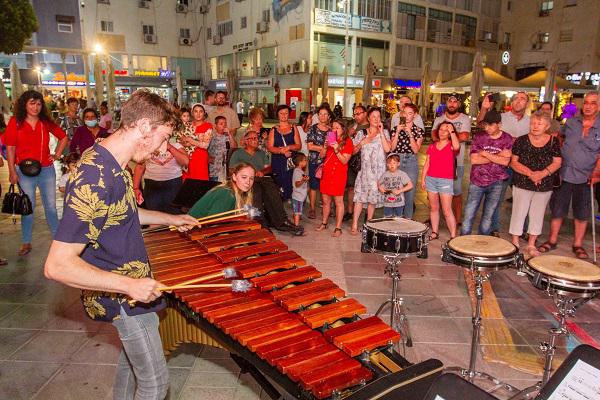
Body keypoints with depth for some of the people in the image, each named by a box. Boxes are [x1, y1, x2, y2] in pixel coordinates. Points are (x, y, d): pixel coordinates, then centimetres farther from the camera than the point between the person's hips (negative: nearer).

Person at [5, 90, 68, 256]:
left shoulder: (46, 123, 5)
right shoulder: (15, 123, -3)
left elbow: (63, 137, 19)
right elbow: (10, 149, -4)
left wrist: (57, 155, 9)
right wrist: (12, 172, -8)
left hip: (47, 170, 2)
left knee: (51, 206, 9)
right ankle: (26, 243, 16)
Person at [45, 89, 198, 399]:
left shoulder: (110, 163, -1)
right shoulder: (94, 180, -32)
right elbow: (57, 265, -32)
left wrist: (169, 219, 17)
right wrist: (130, 284, -30)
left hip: (128, 285, 10)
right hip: (122, 298, -10)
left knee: (131, 352, 29)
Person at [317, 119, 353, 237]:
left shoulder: (347, 141, -3)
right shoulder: (331, 139, 17)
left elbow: (344, 160, -10)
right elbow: (323, 156, 18)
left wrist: (336, 150, -24)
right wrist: (325, 146, 0)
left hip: (338, 174, -6)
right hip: (326, 173, 6)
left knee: (338, 201, -4)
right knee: (325, 200, 11)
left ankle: (338, 228, 0)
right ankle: (324, 224, 24)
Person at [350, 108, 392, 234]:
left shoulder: (384, 132, 6)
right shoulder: (361, 133, 8)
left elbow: (387, 149, -10)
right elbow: (354, 151, 7)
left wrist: (381, 132, -9)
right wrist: (362, 143, -9)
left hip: (379, 170, 1)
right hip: (364, 168, 0)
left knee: (373, 197, 4)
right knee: (360, 196, -7)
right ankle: (354, 224, -5)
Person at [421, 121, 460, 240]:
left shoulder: (452, 145, 0)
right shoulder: (432, 146, 11)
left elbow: (456, 147, -26)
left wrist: (452, 131, -16)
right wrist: (423, 179, 8)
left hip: (446, 181, -4)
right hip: (431, 179, 4)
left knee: (447, 210, -6)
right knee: (433, 208, 10)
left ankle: (453, 236, -2)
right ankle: (434, 232, 19)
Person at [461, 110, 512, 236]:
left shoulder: (507, 139, -1)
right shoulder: (479, 137, -2)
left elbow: (505, 161, -13)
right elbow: (474, 160, -11)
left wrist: (485, 153, -14)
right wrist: (497, 156, -13)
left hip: (496, 183, 0)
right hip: (477, 182, 0)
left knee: (488, 216, 9)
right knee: (468, 215, 1)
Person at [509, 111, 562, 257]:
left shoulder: (553, 142, 1)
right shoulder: (521, 141, -4)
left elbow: (557, 162, 0)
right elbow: (513, 162, -7)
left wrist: (543, 173, -18)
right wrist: (530, 173, -20)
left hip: (544, 186, 2)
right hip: (522, 184, -2)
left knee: (537, 215, 12)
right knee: (519, 213, 3)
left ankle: (531, 245, 26)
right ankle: (515, 243, 16)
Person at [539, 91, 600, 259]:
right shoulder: (571, 122, 2)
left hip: (585, 177, -1)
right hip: (563, 174, 1)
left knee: (582, 213, 11)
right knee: (557, 210, 9)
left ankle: (578, 244, 25)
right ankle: (552, 240, 23)